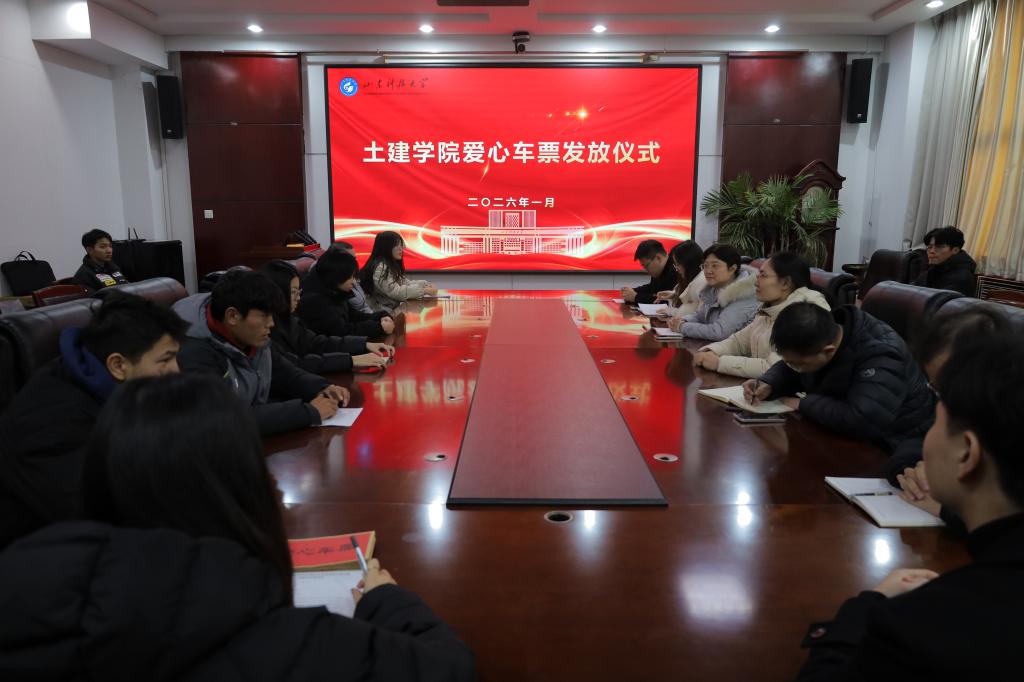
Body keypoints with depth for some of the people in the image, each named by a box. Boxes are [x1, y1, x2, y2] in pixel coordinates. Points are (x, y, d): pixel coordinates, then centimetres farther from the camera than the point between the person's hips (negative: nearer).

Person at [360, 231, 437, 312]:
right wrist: (424, 290, -22)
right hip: (380, 313, -9)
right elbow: (396, 292, -24)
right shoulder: (380, 267, -17)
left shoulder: (391, 265, 12)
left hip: (392, 308, 9)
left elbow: (404, 283, 14)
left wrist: (426, 284, -2)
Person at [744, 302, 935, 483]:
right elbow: (787, 370, 10)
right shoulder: (818, 338, -8)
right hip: (841, 433, 7)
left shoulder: (881, 356, -30)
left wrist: (803, 404, -26)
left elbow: (862, 422, -40)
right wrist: (768, 385, -13)